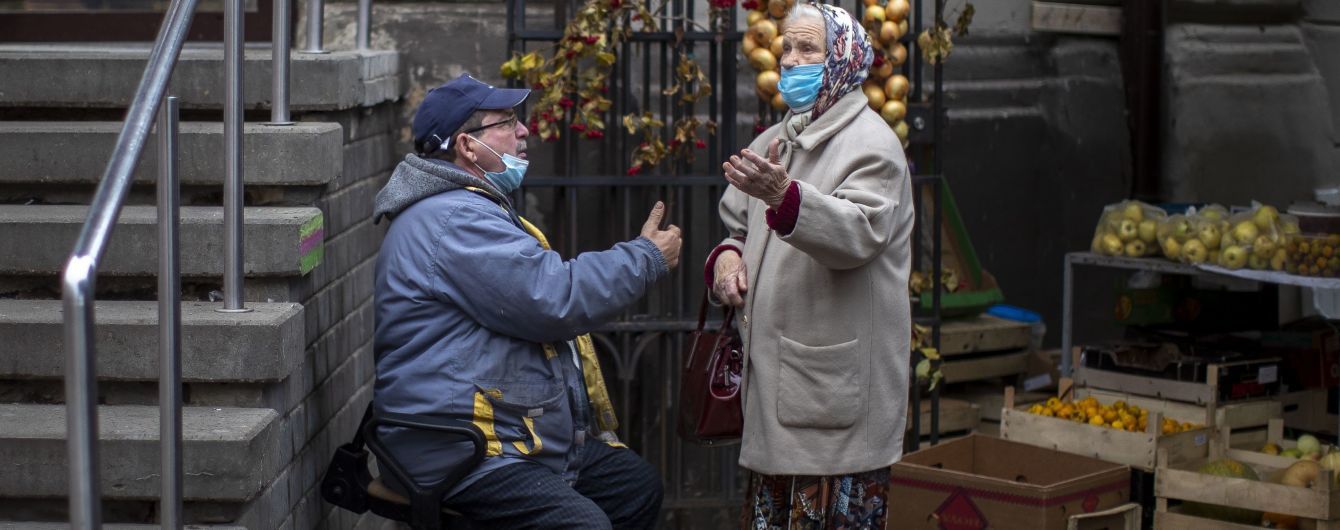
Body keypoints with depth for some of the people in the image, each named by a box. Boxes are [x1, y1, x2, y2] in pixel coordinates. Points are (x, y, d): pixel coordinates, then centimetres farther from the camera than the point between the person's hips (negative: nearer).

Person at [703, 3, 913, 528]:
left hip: (837, 381, -8)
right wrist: (726, 256, -1)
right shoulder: (772, 143, 18)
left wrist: (784, 195, -40)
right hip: (773, 370, 8)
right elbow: (737, 228, 24)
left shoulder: (871, 142, -7)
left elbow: (859, 233, -23)